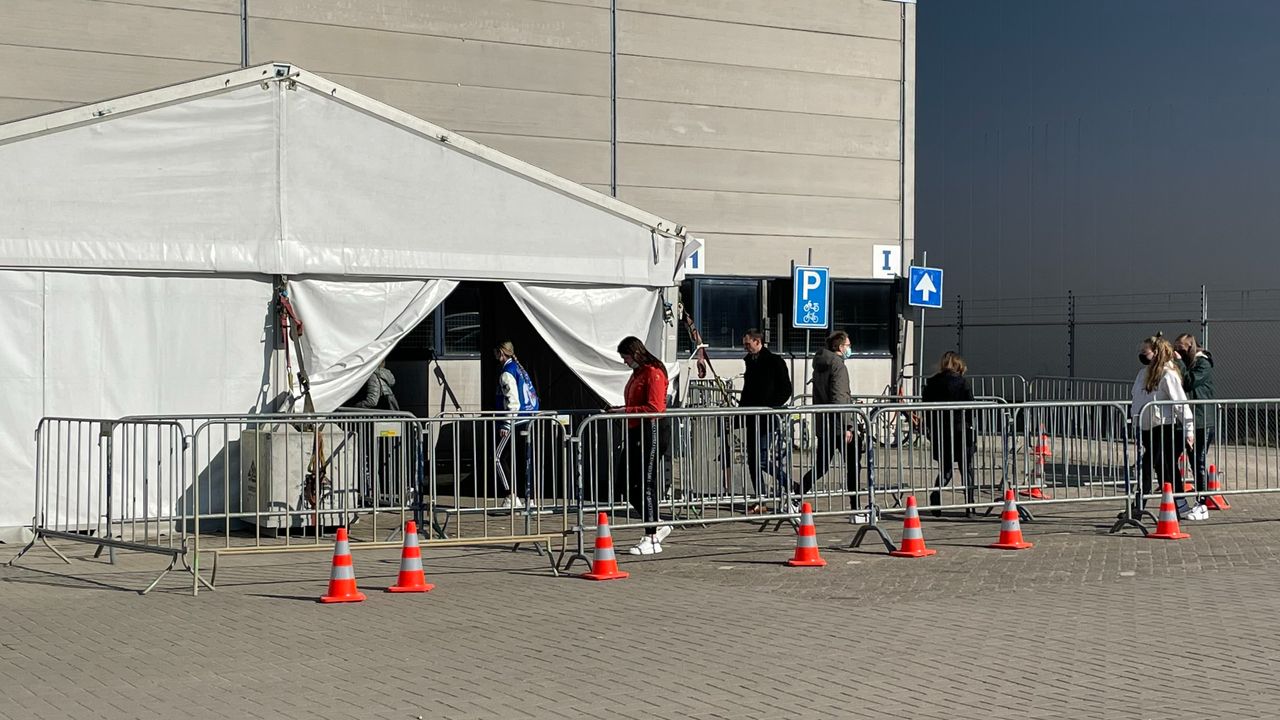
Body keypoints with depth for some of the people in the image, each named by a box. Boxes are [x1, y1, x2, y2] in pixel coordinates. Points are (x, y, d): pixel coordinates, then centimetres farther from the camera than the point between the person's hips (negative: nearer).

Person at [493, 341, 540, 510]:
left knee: (499, 458, -5)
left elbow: (513, 400, -18)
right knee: (526, 460, 10)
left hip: (516, 422, -9)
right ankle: (530, 499, 10)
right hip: (529, 423, 9)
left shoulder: (507, 372, -10)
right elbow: (532, 396, 19)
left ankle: (511, 496, -11)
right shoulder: (520, 368, 17)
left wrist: (506, 424, -18)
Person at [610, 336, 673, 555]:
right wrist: (621, 409, 13)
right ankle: (656, 526, 21)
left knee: (646, 484, -6)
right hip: (634, 432, 10)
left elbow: (654, 408, -20)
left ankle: (652, 539, -1)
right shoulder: (636, 373, 18)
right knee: (630, 486, 9)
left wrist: (626, 410, -20)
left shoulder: (654, 373, -12)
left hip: (649, 432, -10)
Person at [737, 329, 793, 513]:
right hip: (752, 419, 8)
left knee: (765, 458, -14)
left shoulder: (775, 361, -6)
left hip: (769, 419, -8)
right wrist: (742, 407, 11)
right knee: (753, 460, 5)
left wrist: (769, 407, -16)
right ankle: (761, 501, 10)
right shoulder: (751, 362, 17)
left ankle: (791, 488, 3)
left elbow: (786, 391, -9)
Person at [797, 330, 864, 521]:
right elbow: (839, 398, -20)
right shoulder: (838, 366, -12)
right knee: (852, 469, 1)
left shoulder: (819, 366, 14)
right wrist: (847, 426, -20)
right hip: (839, 427, -8)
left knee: (819, 468, 13)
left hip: (823, 426, 8)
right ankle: (855, 511, 4)